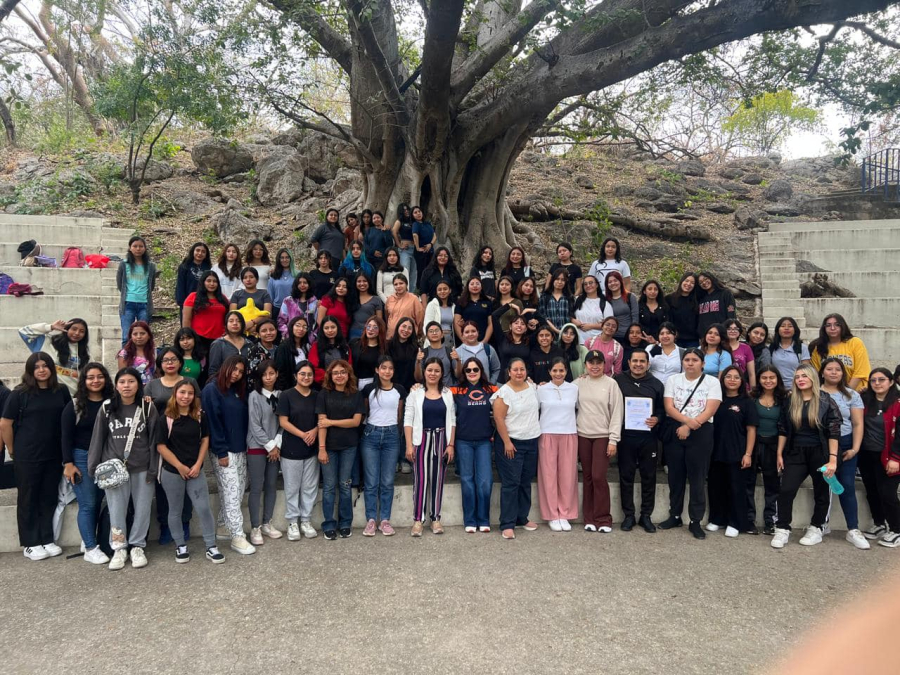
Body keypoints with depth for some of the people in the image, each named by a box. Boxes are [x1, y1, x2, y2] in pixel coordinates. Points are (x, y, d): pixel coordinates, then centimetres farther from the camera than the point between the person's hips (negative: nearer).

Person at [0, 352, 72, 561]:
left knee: (49, 497, 12)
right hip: (27, 456, -3)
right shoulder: (19, 393, -9)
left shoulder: (62, 391, 0)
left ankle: (48, 540, 25)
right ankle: (30, 544, 20)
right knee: (28, 499, 9)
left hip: (54, 455, 3)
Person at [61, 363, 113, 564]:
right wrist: (68, 463, -9)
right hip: (82, 458, -3)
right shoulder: (75, 405, -2)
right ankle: (91, 549, 4)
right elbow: (66, 436, -4)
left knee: (98, 502, 7)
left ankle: (88, 540, 20)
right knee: (88, 504, -3)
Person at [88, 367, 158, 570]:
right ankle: (119, 549, 19)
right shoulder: (107, 408, 1)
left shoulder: (148, 407, -2)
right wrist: (94, 467, 3)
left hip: (142, 469, 0)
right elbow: (98, 439, 5)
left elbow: (154, 439, -1)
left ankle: (137, 547, 21)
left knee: (142, 508, 6)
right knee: (116, 510, 4)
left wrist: (153, 469, -4)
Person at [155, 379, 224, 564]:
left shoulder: (200, 416, 1)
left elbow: (205, 440, 6)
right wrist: (180, 466, -10)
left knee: (204, 508, -1)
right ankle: (180, 546, 26)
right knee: (175, 511, 10)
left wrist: (198, 464, -4)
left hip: (195, 471, 2)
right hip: (172, 472, -2)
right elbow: (161, 446, -8)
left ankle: (211, 547, 9)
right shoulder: (166, 418, -9)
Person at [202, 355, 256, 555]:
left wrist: (245, 445, 6)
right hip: (224, 451, -7)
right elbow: (213, 422, -14)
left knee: (238, 490, 10)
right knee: (232, 493, -7)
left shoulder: (239, 391, 14)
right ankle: (237, 536, -4)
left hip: (240, 449, 7)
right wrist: (221, 452, -16)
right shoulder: (212, 389, -9)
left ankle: (224, 527, 23)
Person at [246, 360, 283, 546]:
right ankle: (255, 528, 7)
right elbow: (254, 426, -11)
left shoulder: (280, 395, 5)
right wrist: (269, 446, -10)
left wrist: (277, 444, -7)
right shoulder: (255, 396, -8)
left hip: (275, 447, 5)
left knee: (272, 485, 9)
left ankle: (267, 523, 22)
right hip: (257, 447, -4)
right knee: (257, 487, -2)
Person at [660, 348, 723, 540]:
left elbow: (710, 411, -9)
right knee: (675, 476, 9)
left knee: (697, 478, 0)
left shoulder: (712, 382, 0)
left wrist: (688, 428, -17)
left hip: (701, 433, -2)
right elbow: (669, 407, -3)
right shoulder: (673, 380, 6)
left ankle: (695, 521, 8)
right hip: (675, 431, 2)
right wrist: (687, 420, -19)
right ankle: (675, 516, 21)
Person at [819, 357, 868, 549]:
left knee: (847, 486, -2)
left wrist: (855, 448, -6)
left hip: (845, 444, 1)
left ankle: (853, 530, 2)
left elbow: (858, 424, 3)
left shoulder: (851, 395, 6)